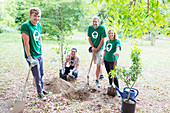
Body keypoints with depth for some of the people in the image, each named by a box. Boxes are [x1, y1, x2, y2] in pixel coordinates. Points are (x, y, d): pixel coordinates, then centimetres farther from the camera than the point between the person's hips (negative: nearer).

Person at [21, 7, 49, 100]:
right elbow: (26, 43, -19)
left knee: (41, 74, 18)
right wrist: (29, 58, -19)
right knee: (37, 76, 2)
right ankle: (40, 92, 23)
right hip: (32, 56, -7)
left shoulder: (39, 25, 7)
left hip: (39, 55, 7)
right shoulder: (25, 26, -16)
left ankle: (41, 89, 38)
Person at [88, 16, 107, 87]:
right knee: (97, 63, 18)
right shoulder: (90, 27, 1)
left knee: (98, 65, -10)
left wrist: (97, 48, -14)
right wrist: (92, 47, -6)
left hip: (100, 48, -5)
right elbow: (89, 38, 5)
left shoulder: (102, 28, -12)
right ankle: (101, 75, 40)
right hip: (93, 48, 5)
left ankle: (97, 80, 1)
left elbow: (102, 40, -12)